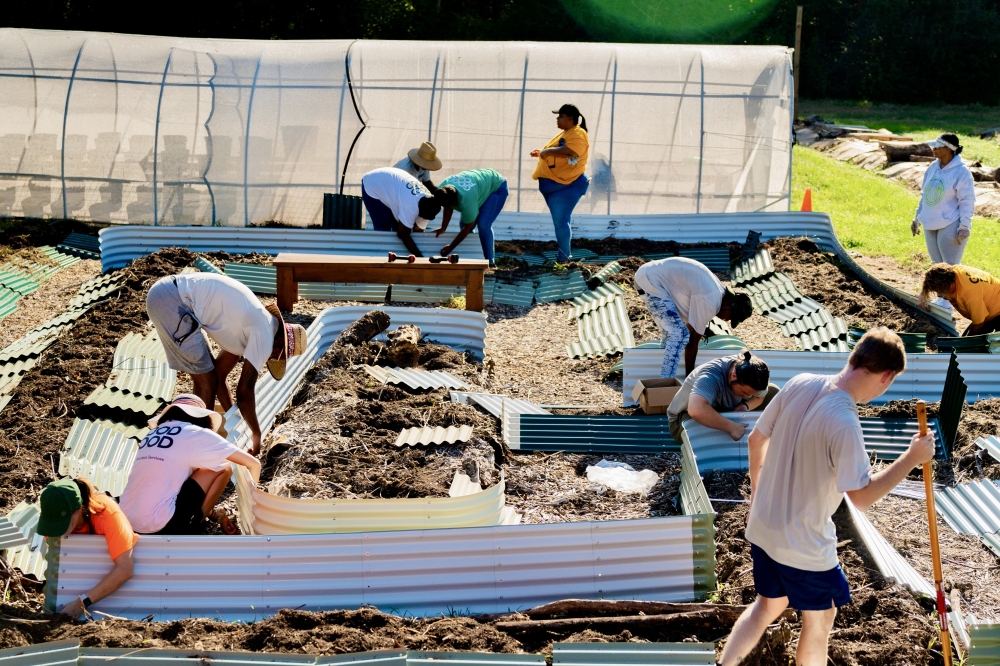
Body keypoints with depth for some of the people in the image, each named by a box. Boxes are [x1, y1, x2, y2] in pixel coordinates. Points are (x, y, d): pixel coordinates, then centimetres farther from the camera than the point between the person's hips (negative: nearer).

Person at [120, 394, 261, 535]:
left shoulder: (154, 433, 18)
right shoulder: (197, 434, 0)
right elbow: (253, 463, 2)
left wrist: (215, 514, 28)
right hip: (159, 526, -7)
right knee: (224, 467, 7)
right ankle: (193, 526, 10)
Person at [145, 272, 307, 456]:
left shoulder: (247, 329, 20)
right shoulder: (264, 335, -8)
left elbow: (219, 374, 26)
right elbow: (244, 392, -7)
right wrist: (257, 434, 6)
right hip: (172, 301, -10)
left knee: (207, 379, 18)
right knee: (206, 382, -1)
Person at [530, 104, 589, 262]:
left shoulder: (578, 134, -15)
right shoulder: (564, 133, 17)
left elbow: (567, 151, -32)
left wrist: (547, 151, -21)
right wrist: (541, 154, 17)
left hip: (567, 185, -10)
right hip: (553, 184, 10)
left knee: (560, 221, -12)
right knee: (560, 221, 14)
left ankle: (563, 258, -8)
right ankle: (564, 255, 22)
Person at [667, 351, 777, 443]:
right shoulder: (711, 377, -41)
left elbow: (759, 396, 2)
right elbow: (696, 410, -60)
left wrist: (745, 405, -22)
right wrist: (731, 427, -52)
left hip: (723, 411, 7)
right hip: (687, 418, -7)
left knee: (773, 391, -6)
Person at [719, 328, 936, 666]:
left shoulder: (799, 384, -9)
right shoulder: (845, 424, -30)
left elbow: (756, 439, 5)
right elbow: (862, 496, -22)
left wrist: (757, 489, 21)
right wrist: (912, 458, -15)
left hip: (763, 528, 7)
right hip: (804, 545, -7)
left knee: (769, 604, 27)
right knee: (820, 618, 18)